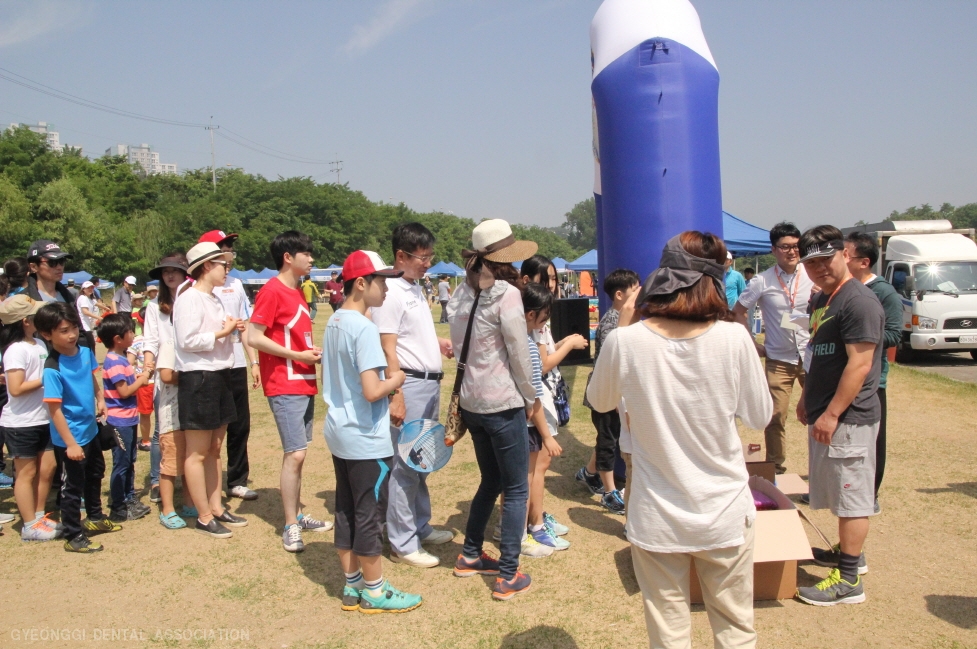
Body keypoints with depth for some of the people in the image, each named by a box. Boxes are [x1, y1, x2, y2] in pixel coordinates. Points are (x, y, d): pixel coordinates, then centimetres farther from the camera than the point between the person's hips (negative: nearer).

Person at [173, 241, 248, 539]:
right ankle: (204, 518, 9)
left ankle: (216, 508, 25)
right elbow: (188, 340, -23)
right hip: (198, 379, -10)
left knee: (214, 448, 16)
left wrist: (231, 328, 2)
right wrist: (222, 332, -14)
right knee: (198, 453, 1)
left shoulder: (213, 299, 15)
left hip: (218, 376, 10)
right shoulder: (190, 298, -13)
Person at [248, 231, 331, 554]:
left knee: (297, 453, 14)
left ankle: (297, 515, 23)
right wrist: (298, 355, -16)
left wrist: (314, 351, 8)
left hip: (305, 383, 9)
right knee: (295, 454, -10)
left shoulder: (298, 292, 15)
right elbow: (255, 338, -17)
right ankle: (290, 527, -1)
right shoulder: (272, 291, -11)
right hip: (285, 385, -9)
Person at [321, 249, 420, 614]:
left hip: (339, 434, 9)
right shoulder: (364, 328, -20)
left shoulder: (334, 323, 8)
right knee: (368, 515, 3)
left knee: (346, 511, 14)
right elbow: (372, 391, -26)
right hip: (366, 440, -9)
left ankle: (353, 585, 26)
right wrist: (395, 380, -8)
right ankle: (374, 592, 16)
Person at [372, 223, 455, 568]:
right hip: (410, 385, -9)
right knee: (405, 465, -2)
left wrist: (440, 343, 11)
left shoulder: (415, 288, 14)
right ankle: (402, 544, 7)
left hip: (430, 384, 9)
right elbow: (388, 349, -19)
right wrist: (396, 397, -21)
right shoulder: (390, 292, -15)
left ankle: (421, 527, 31)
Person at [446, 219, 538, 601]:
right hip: (503, 402, -8)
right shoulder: (506, 294, -14)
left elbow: (459, 345, 10)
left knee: (491, 480, 23)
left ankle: (470, 556, 32)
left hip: (470, 401, 8)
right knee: (516, 489, 3)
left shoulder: (462, 294, 7)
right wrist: (530, 397, 0)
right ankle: (508, 577, 6)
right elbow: (519, 355, -12)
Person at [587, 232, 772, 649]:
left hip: (657, 520, 0)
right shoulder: (733, 339, -15)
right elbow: (759, 416, 0)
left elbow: (599, 401, 6)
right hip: (724, 514, 1)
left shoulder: (625, 341, -15)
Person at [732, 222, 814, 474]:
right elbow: (738, 312, 5)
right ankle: (776, 468, 16)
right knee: (775, 417, 1)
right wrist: (754, 345, 1)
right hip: (779, 360, -1)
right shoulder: (763, 281, -3)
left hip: (811, 356, 1)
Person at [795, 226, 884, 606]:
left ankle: (849, 580, 6)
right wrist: (807, 398, 20)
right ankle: (850, 554, 34)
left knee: (852, 496, -1)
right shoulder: (820, 300, 13)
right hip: (825, 414, 9)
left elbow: (859, 364, -22)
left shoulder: (858, 301, -17)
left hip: (848, 418, -9)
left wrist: (832, 414, -22)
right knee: (840, 493, 19)